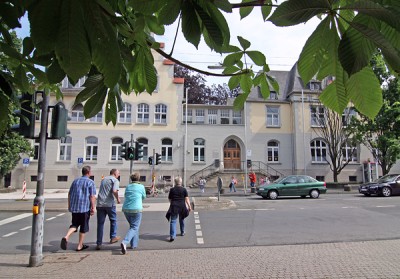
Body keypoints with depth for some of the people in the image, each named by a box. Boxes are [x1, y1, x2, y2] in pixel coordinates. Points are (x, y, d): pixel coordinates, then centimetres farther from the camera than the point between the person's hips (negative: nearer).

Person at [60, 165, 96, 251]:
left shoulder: (75, 181, 11)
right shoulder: (91, 182, -7)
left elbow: (69, 194, 15)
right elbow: (92, 197, -13)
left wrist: (69, 205, 23)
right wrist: (93, 208, -8)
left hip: (74, 207, 5)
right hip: (85, 207, -5)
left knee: (74, 224, 17)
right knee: (83, 227, 8)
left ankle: (66, 237, -8)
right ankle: (80, 246, 14)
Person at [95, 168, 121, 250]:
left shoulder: (103, 179, 19)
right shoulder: (115, 180, -3)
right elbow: (114, 191, -18)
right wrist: (118, 198, -4)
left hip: (100, 204, 5)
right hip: (109, 204, -5)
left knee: (100, 223, 7)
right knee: (113, 220, 17)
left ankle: (99, 243, 5)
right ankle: (113, 237, 28)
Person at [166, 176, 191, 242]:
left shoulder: (172, 189, 1)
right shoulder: (184, 189, -1)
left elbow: (170, 199, 9)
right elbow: (186, 199, -6)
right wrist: (189, 206, -2)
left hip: (174, 207, -1)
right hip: (182, 206, 1)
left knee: (173, 221, -3)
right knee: (182, 219, 21)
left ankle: (172, 236, -15)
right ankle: (182, 232, 36)